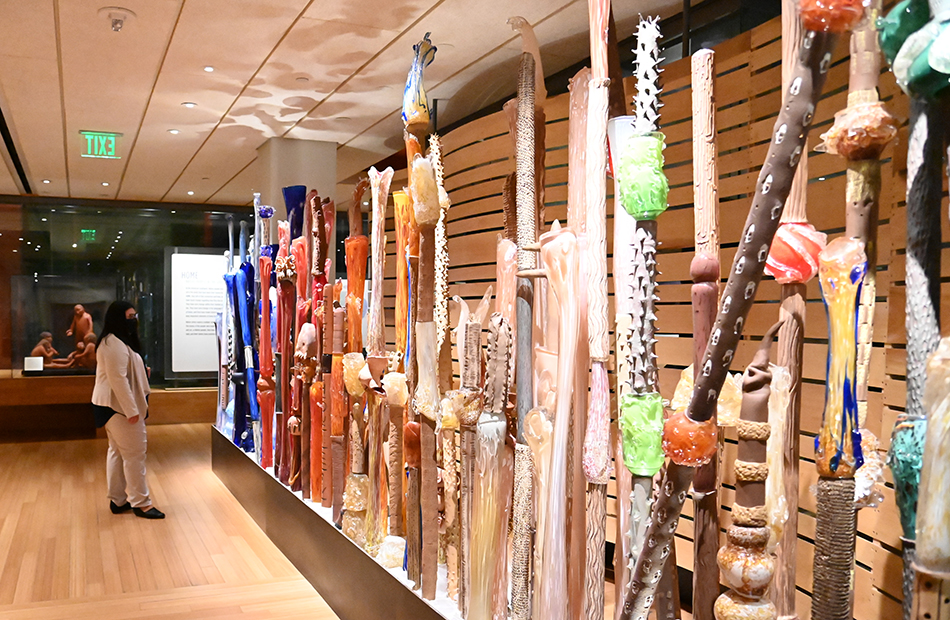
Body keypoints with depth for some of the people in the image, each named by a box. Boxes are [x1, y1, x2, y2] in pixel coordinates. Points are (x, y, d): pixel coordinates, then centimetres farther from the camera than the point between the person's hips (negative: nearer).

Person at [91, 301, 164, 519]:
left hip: (115, 407, 11)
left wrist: (141, 371, 9)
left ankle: (118, 500, 22)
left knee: (118, 451, 14)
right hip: (120, 406, -11)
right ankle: (141, 503, 1)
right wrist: (131, 410, -25)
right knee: (135, 453, -6)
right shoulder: (115, 344, -19)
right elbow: (118, 379, -24)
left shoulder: (119, 342, 15)